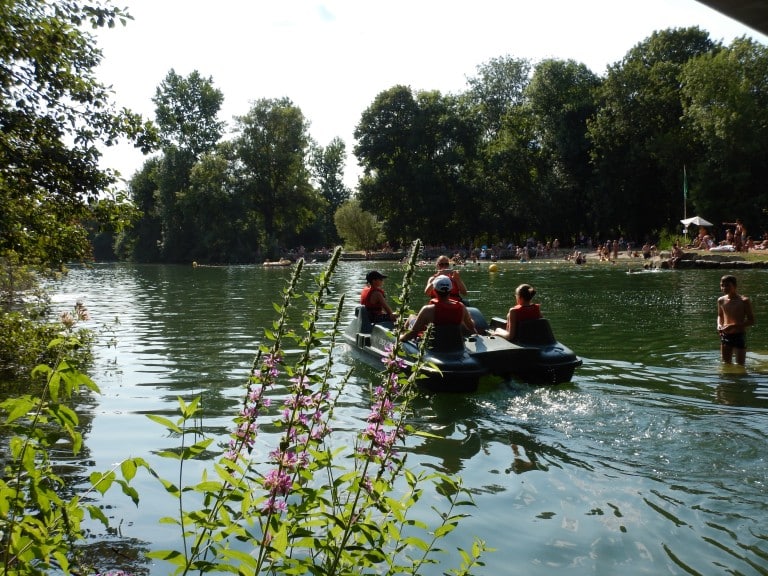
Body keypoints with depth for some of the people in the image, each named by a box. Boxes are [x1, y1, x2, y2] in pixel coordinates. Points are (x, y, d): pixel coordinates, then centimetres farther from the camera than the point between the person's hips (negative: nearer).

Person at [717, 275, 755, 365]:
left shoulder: (744, 301, -12)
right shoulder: (721, 300, 2)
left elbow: (751, 321, -10)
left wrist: (733, 326, -21)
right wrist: (719, 325, -4)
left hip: (739, 336, -4)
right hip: (725, 336, 4)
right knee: (726, 364, 11)